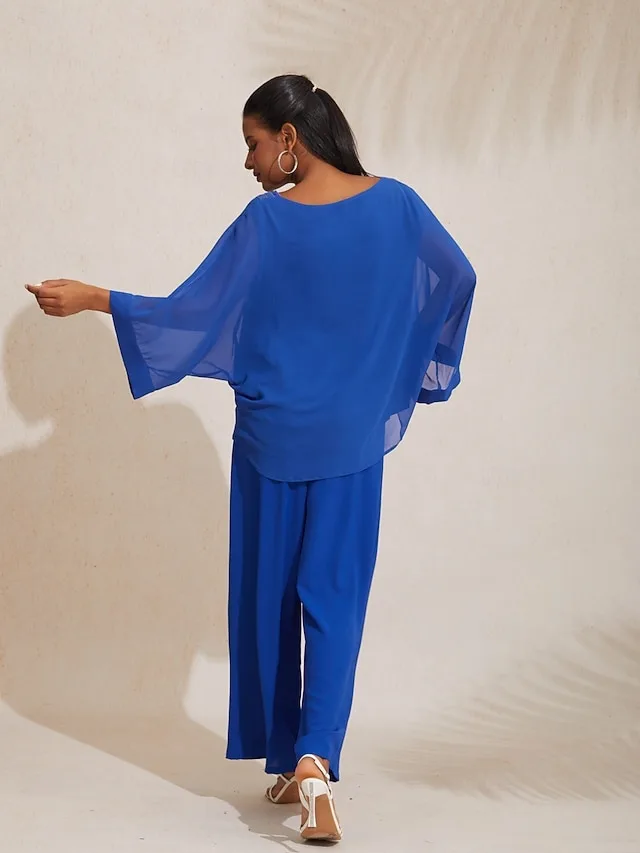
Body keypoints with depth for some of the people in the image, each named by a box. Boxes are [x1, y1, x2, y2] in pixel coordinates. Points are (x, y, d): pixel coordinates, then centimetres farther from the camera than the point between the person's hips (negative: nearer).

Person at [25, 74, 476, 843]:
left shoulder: (265, 223, -15)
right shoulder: (396, 205, -5)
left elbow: (188, 315, -14)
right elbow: (458, 277, 9)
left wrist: (91, 299, -4)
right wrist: (421, 371, 22)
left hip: (274, 438, -2)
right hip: (353, 440, 2)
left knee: (267, 593, 12)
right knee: (335, 596, 4)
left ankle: (283, 761, 21)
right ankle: (314, 759, -13)